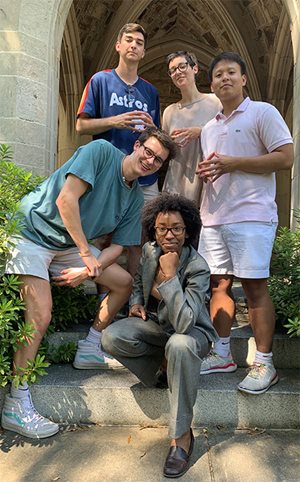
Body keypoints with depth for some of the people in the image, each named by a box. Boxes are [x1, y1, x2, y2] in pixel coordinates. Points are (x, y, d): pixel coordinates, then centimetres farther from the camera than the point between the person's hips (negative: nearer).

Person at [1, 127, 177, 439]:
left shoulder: (135, 198, 4)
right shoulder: (100, 152, -15)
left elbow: (118, 246, 3)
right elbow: (66, 199, -24)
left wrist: (87, 271, -15)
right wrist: (87, 255, -21)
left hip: (70, 245, 8)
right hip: (33, 233, -7)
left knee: (124, 282, 7)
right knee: (40, 316, -19)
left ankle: (89, 351, 19)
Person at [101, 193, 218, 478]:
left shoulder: (197, 267, -25)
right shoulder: (149, 251, -9)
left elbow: (184, 323, -36)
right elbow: (138, 281, 15)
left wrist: (170, 275, -37)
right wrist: (136, 302, -5)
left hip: (192, 331, -4)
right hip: (155, 323, 5)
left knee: (179, 345, -41)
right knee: (111, 338, -23)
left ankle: (182, 435, -22)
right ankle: (166, 359, 1)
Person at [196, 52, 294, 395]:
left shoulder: (263, 112, 2)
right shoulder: (209, 127, 22)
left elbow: (286, 158, -8)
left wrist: (233, 163, -13)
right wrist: (204, 171, 5)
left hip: (251, 216, -6)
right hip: (213, 217, 7)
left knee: (255, 286, -6)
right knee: (218, 283, 7)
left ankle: (264, 363, 5)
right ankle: (221, 355, 19)